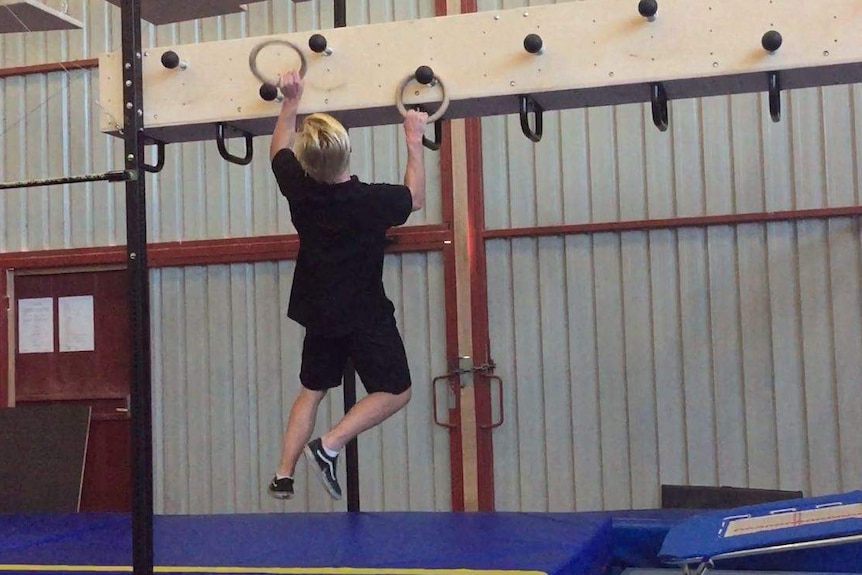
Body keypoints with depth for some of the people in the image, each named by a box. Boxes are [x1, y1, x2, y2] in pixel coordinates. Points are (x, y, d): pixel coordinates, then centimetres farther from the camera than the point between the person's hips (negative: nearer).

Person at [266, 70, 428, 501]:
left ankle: (283, 475, 13)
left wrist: (290, 102, 13)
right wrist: (414, 142, 5)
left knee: (311, 390, 18)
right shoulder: (372, 200, -21)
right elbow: (415, 198, 1)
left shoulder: (299, 190, -11)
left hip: (319, 312, 5)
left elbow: (280, 150, 11)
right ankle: (329, 445, -8)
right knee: (395, 392, 7)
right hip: (366, 315, -5)